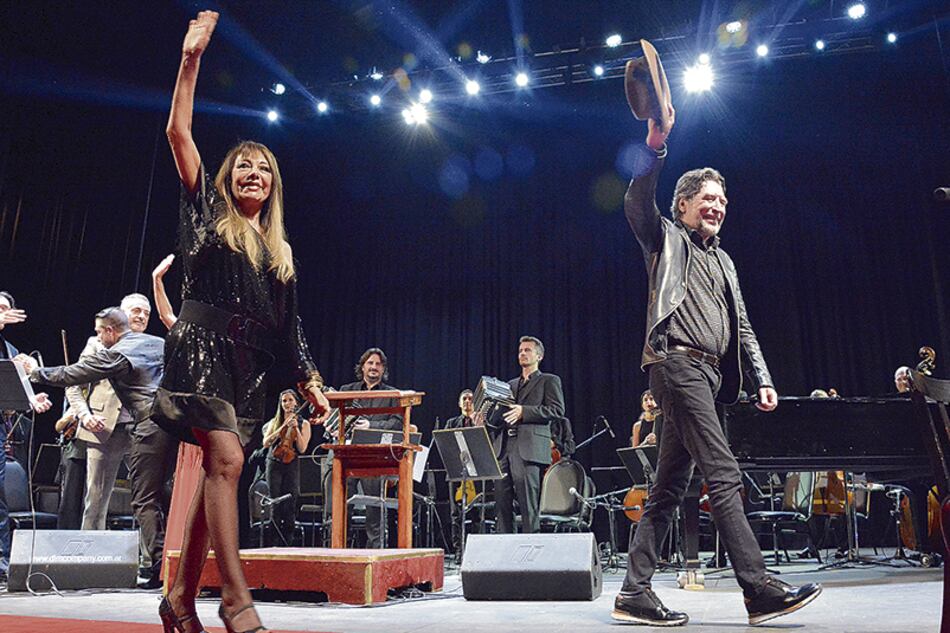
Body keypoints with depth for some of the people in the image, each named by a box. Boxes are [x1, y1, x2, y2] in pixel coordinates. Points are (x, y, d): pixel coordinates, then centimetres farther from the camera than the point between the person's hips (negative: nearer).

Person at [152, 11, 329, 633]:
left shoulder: (280, 249, 19)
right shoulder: (208, 213, 10)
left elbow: (290, 323, 17)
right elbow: (178, 132, 4)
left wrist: (310, 380, 9)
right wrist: (192, 58, 2)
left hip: (251, 364, 5)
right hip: (204, 347, -4)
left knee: (218, 471, 2)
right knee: (226, 458, -20)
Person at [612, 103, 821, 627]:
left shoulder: (723, 261, 28)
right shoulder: (667, 239, 8)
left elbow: (741, 327, 24)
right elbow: (637, 203, -12)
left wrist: (763, 379, 15)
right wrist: (655, 144, -23)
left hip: (708, 375, 8)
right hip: (677, 364, -8)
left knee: (669, 486, 4)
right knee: (723, 475, -14)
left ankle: (634, 592, 8)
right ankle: (759, 589, -12)